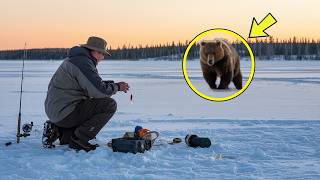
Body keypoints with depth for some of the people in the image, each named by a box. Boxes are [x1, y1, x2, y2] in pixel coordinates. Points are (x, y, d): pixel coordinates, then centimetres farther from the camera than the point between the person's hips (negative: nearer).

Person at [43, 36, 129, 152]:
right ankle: (79, 139, -10)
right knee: (109, 105, -14)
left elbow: (94, 84, 23)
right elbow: (100, 91, -23)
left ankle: (60, 131, 15)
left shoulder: (77, 59, 16)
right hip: (64, 112, -10)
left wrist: (114, 84, 11)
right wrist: (117, 87, -5)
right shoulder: (83, 63, -17)